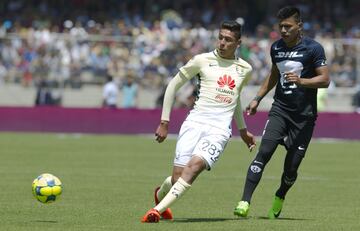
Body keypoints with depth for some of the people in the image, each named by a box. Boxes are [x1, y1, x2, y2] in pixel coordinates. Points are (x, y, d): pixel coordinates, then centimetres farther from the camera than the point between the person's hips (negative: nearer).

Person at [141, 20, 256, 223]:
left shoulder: (245, 69, 15)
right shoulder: (203, 60, 5)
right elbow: (173, 85, 10)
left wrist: (243, 130, 39)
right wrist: (164, 122, 7)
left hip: (220, 130, 1)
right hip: (195, 122, -1)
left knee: (195, 165, -26)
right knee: (178, 177, -6)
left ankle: (158, 209, -27)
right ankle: (161, 193, 30)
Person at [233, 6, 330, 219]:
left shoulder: (313, 48, -8)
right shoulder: (276, 48, 9)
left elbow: (325, 80, -12)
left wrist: (300, 81, -27)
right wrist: (258, 99, 23)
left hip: (304, 115, -3)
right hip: (280, 109, 3)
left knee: (292, 165, -1)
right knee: (264, 152, -16)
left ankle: (280, 197, 30)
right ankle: (245, 202, -20)